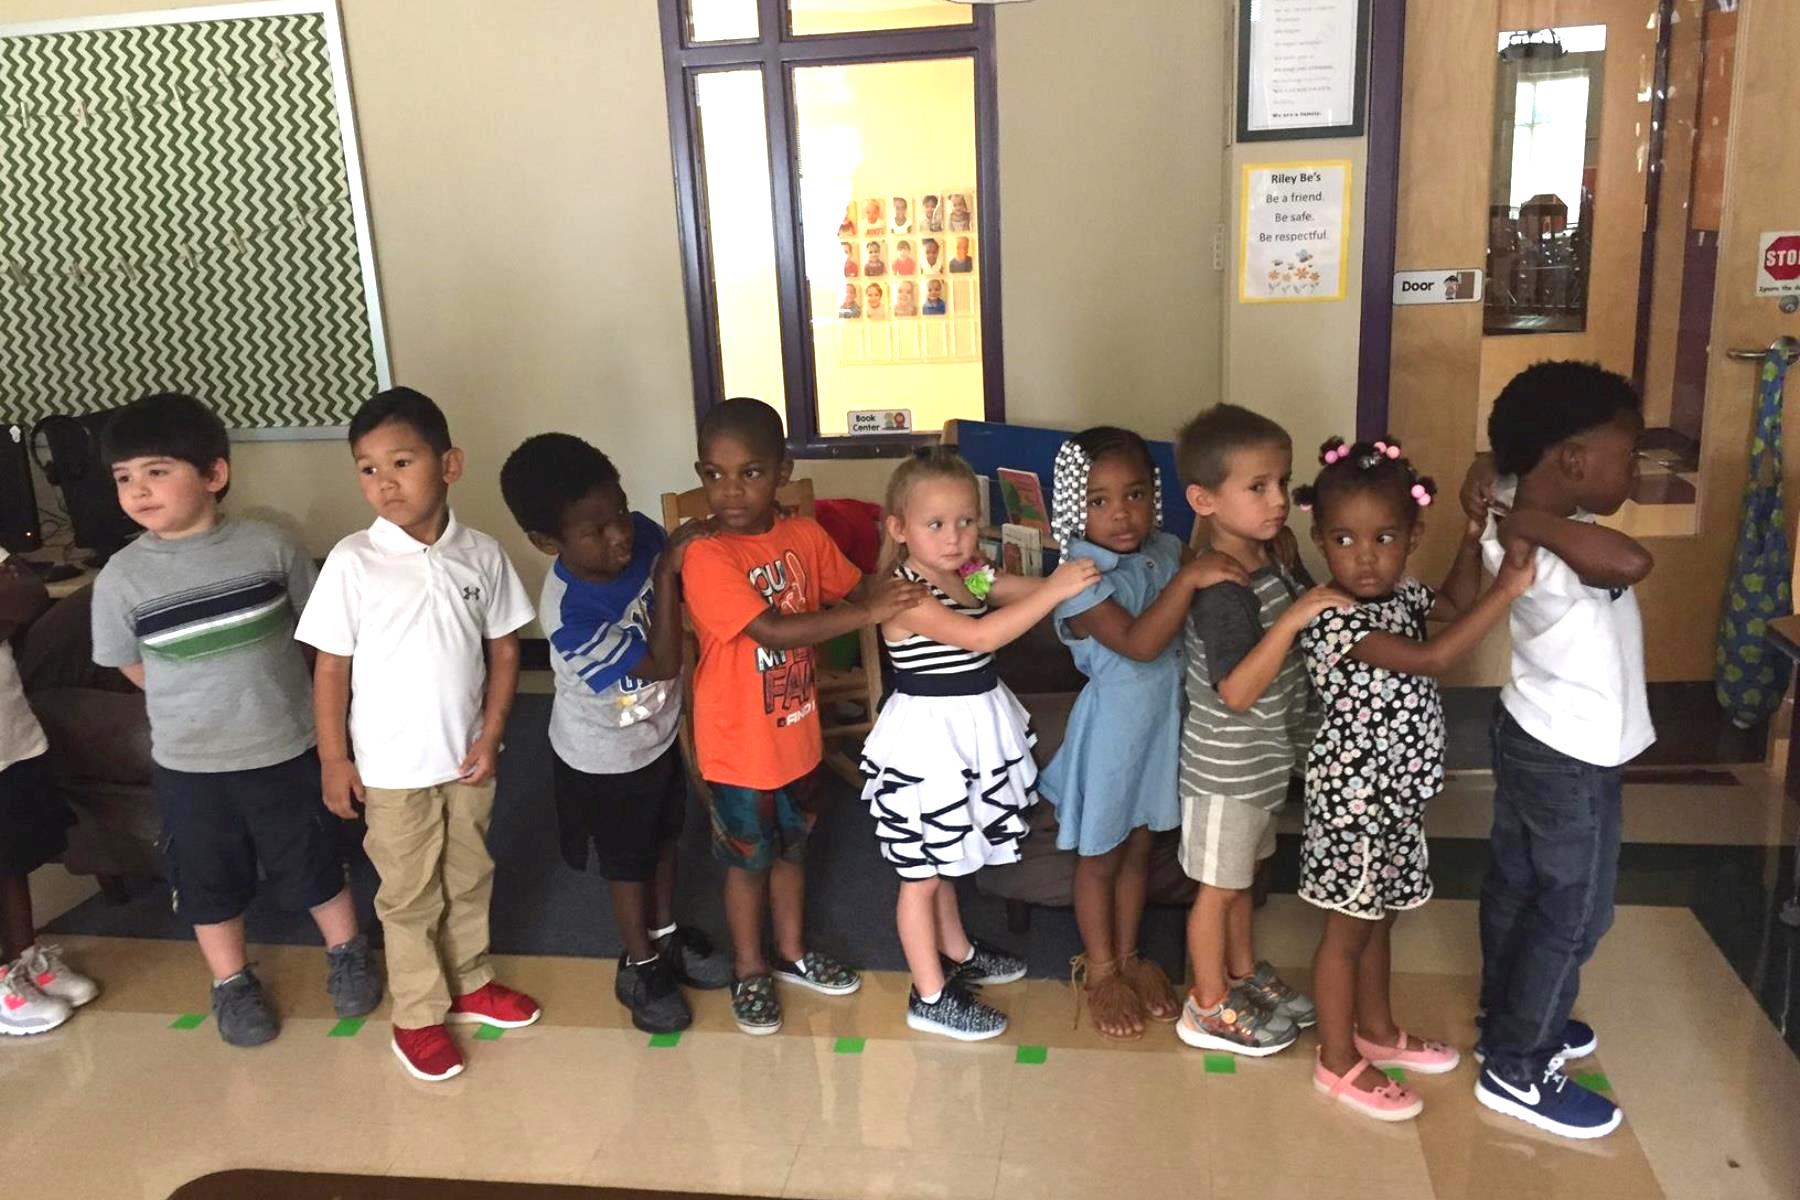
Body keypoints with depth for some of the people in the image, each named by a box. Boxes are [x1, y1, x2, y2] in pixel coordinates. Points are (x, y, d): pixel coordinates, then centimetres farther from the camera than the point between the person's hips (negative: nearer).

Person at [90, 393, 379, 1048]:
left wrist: (260, 691, 8)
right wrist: (197, 707, 7)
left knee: (313, 863, 16)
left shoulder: (270, 546, -12)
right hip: (188, 764, 1)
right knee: (210, 881, 16)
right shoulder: (122, 576, -11)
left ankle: (347, 953, 39)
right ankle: (232, 983, 38)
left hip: (287, 748, 0)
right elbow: (130, 665, 4)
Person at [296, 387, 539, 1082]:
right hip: (391, 766, -3)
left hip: (466, 758, 3)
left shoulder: (482, 555, -6)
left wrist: (490, 735, -4)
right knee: (409, 895, 11)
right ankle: (417, 1014, 29)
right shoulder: (352, 562, -13)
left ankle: (468, 983, 40)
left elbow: (504, 649, 2)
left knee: (469, 879, 20)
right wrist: (333, 759, -6)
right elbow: (330, 666, -7)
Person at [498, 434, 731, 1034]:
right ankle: (640, 964, 43)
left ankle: (666, 934, 52)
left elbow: (686, 590, 1)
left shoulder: (642, 534, -22)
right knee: (629, 863, 18)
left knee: (664, 840, 26)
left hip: (660, 731, 5)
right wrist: (666, 573, -40)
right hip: (606, 758, -5)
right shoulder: (568, 613, -38)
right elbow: (662, 664, -35)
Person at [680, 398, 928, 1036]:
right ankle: (749, 970, 37)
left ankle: (792, 952, 45)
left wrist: (895, 582, -15)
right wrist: (868, 613, -35)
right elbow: (772, 630, -32)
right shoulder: (705, 558, -24)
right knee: (748, 858, 15)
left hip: (798, 733, 5)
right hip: (739, 744, -5)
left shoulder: (805, 535, -6)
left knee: (791, 845, 24)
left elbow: (856, 589, 5)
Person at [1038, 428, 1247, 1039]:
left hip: (1163, 722, 6)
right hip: (1111, 727, -5)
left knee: (1140, 845, 21)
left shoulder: (1168, 552, -4)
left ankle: (1129, 954, 41)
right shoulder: (1082, 579, -23)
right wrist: (1189, 578, -39)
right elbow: (1138, 642, -33)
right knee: (1100, 855, 14)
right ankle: (1100, 969, 34)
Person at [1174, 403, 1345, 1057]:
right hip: (1227, 764, -8)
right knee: (1218, 887, 9)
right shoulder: (1223, 590, -28)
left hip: (1263, 756, 8)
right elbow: (1236, 691, -31)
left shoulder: (1275, 556, -2)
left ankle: (1244, 975, 43)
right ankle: (1209, 1009, 27)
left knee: (1240, 875, 24)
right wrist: (1290, 619, -39)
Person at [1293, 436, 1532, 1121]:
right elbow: (1433, 658, -34)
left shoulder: (1400, 595, 1)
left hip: (1398, 791, 8)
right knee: (1348, 929, 6)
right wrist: (1509, 589, -32)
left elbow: (1455, 603, 22)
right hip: (1355, 795, -8)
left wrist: (1474, 535, 8)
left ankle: (1376, 1030, 41)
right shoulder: (1334, 622, -25)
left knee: (1380, 917, 23)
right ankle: (1337, 1061, 21)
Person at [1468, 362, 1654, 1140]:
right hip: (1574, 758, -9)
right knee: (1572, 914, 7)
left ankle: (1506, 1024, 41)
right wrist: (1525, 519, -38)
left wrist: (1507, 509, -10)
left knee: (1516, 887, 22)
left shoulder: (1526, 517, -7)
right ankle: (1516, 1071, 21)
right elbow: (1632, 562, -50)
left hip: (1532, 735, 9)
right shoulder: (1546, 558, -33)